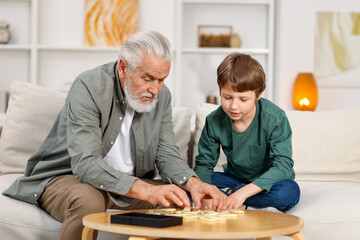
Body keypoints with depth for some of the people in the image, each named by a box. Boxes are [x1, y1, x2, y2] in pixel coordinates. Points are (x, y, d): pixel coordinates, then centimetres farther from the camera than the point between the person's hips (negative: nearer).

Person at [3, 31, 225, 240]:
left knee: (179, 200, -16)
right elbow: (85, 165, -33)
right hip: (69, 177, -5)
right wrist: (146, 191, -46)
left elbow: (167, 155, -2)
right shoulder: (88, 87, -24)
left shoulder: (161, 95, -3)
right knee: (88, 201, -37)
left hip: (129, 184, 5)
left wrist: (193, 183, -25)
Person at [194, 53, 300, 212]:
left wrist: (243, 192, -40)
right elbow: (203, 163, -6)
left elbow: (283, 165, -28)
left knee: (289, 191, -37)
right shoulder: (214, 121, -11)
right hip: (235, 178, 3)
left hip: (268, 183, -3)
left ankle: (227, 193, -25)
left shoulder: (275, 119, -22)